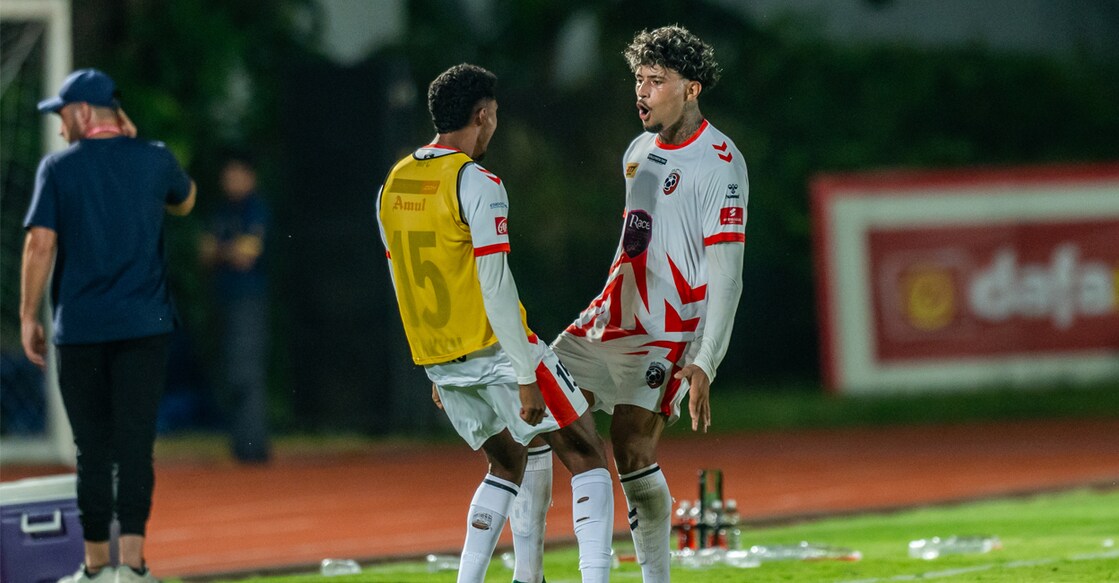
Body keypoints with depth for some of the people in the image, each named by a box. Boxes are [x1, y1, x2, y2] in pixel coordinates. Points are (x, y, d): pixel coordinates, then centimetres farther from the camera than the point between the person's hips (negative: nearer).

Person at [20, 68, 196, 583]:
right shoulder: (153, 160, 4)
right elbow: (185, 201, 26)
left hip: (79, 328, -1)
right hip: (143, 325, 1)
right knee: (135, 442, -3)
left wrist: (28, 316, -1)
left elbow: (40, 244, -7)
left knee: (93, 448, 6)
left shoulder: (58, 167, -2)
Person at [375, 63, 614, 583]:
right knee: (586, 456, 1)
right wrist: (527, 375, -18)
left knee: (506, 463, 23)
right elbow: (494, 286, -19)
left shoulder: (393, 186, 9)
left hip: (438, 360, 7)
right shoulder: (476, 184, -14)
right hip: (496, 347, -7)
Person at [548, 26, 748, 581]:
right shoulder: (640, 150, 13)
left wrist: (703, 366, -23)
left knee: (632, 448, -17)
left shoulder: (719, 162, -12)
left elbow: (725, 276, -17)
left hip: (668, 332, -8)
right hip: (610, 321, 8)